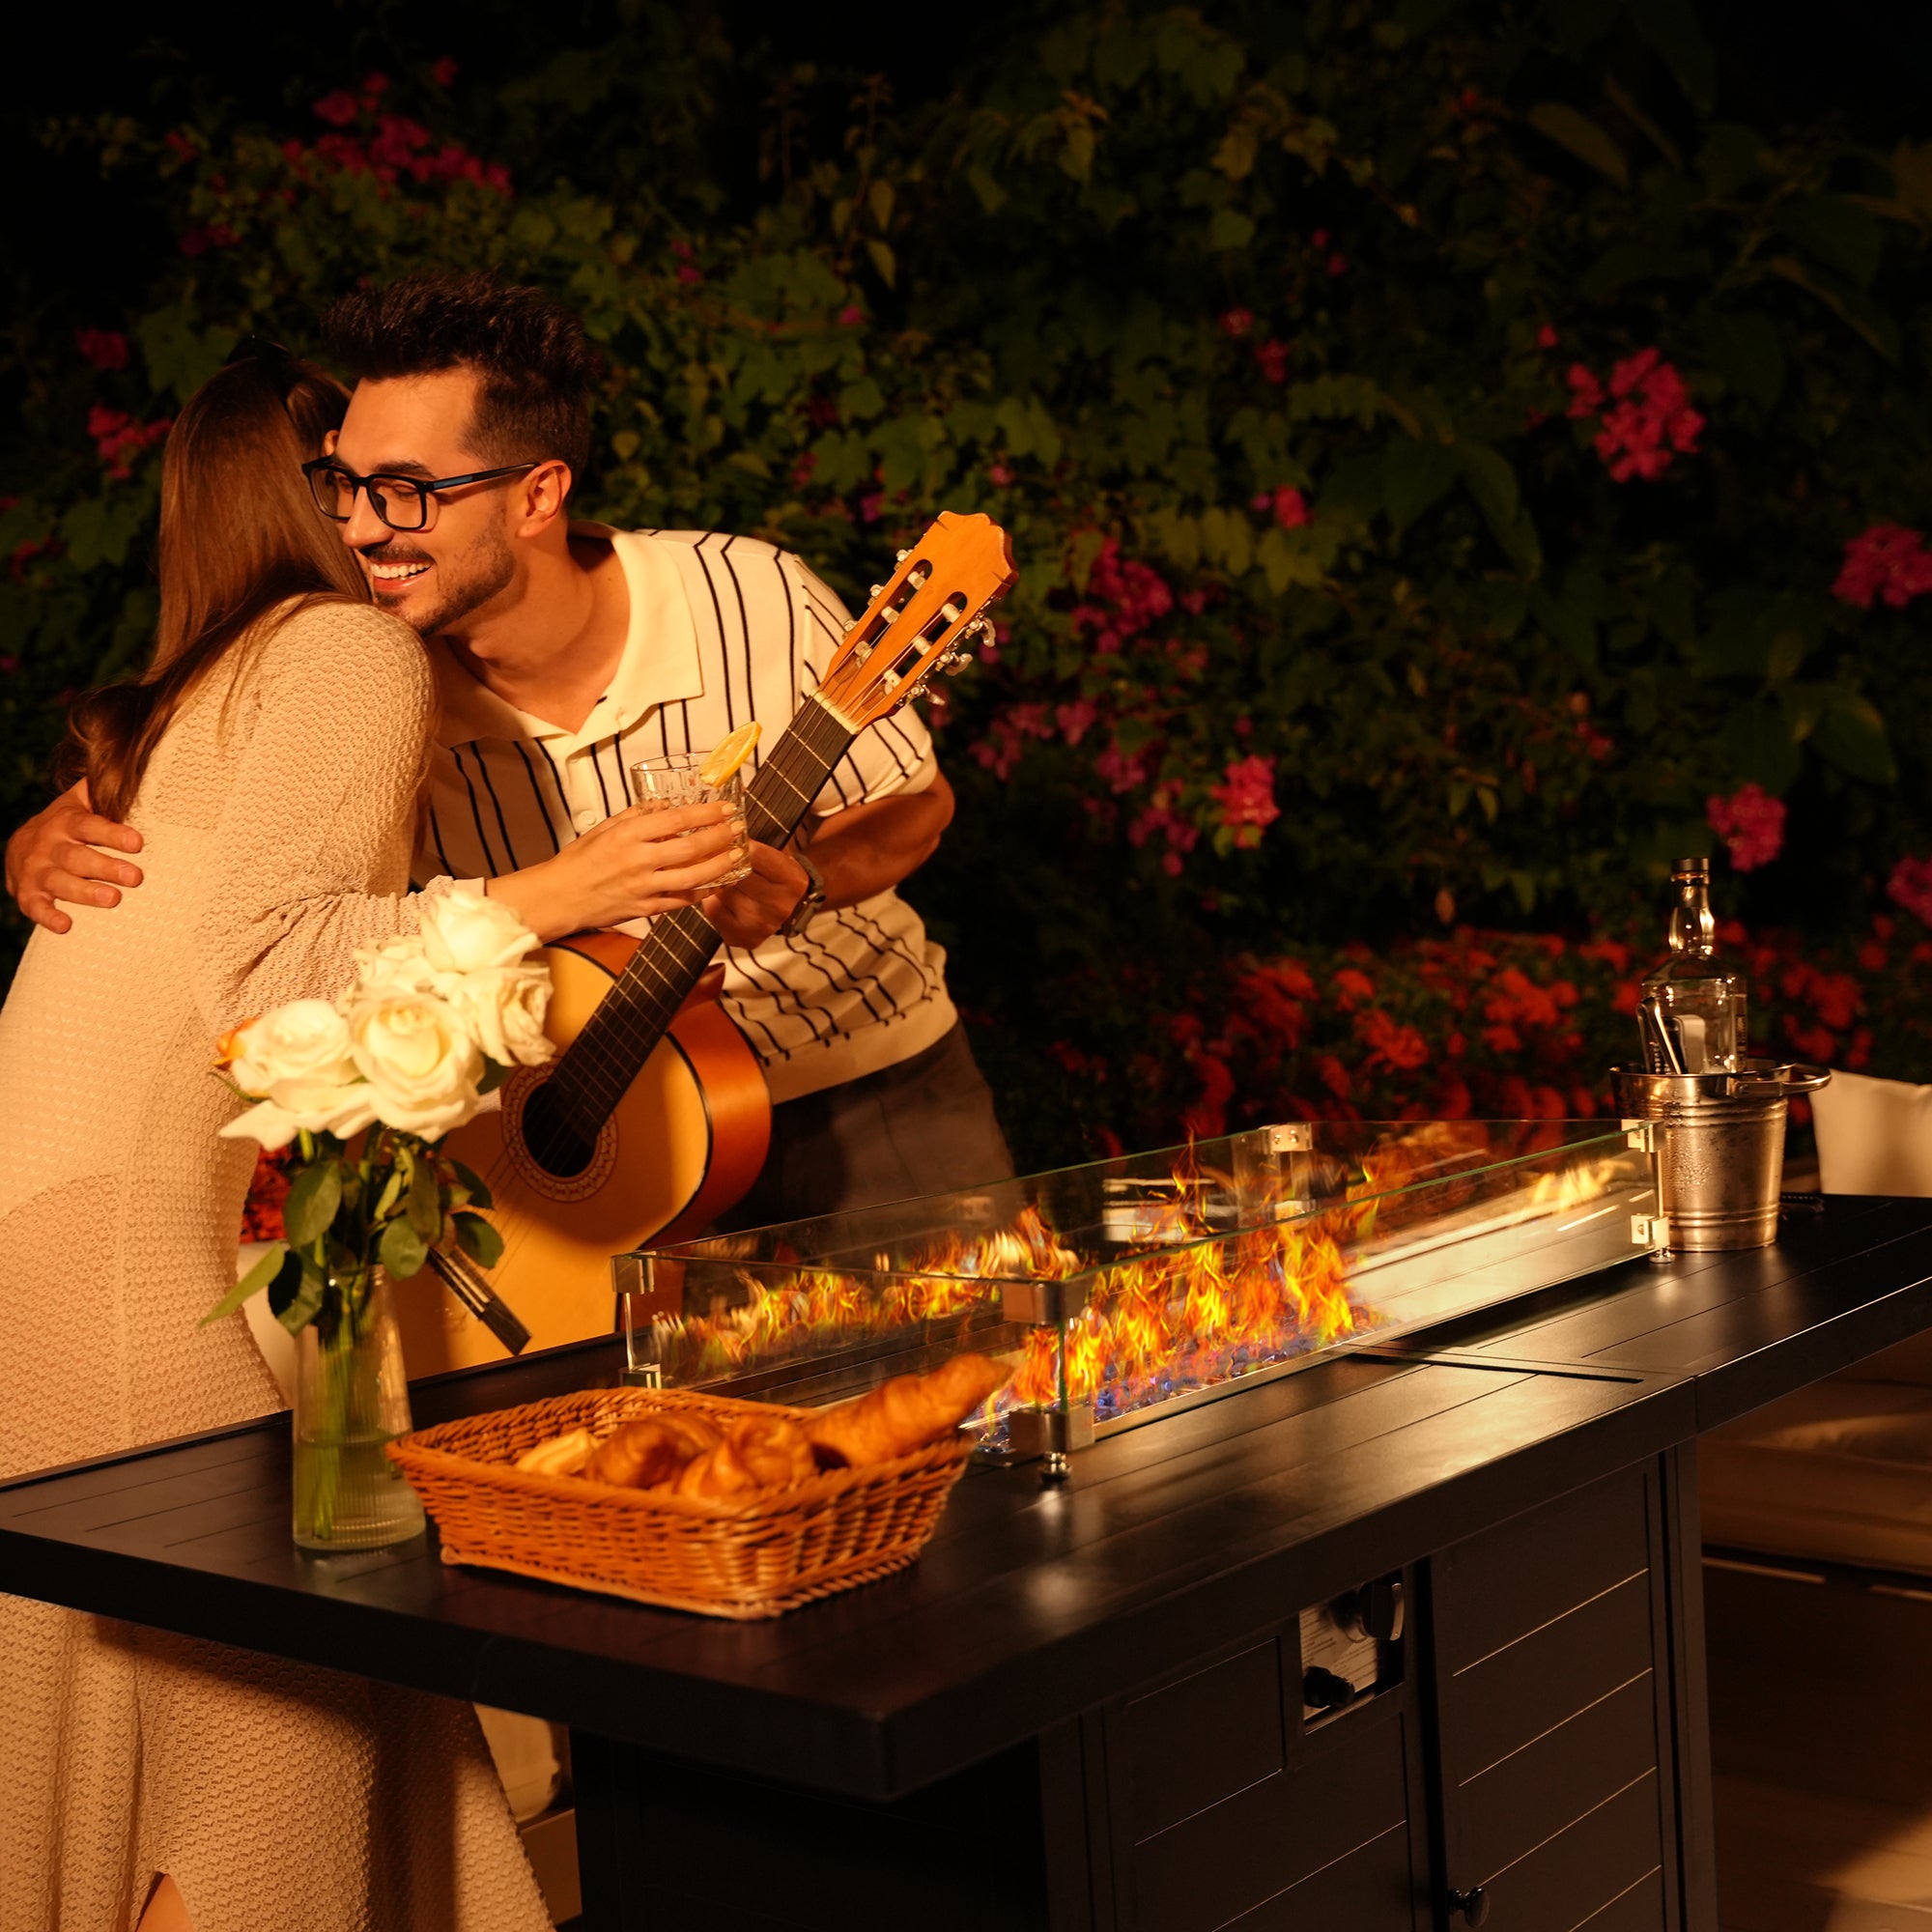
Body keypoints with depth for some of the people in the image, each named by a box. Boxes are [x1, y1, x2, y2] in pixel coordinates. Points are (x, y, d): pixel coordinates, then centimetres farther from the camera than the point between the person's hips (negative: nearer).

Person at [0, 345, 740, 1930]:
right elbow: (256, 960, -16)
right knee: (271, 1754, -3)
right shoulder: (352, 649, -2)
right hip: (138, 1230, -9)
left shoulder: (187, 701, 25)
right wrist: (549, 898, -17)